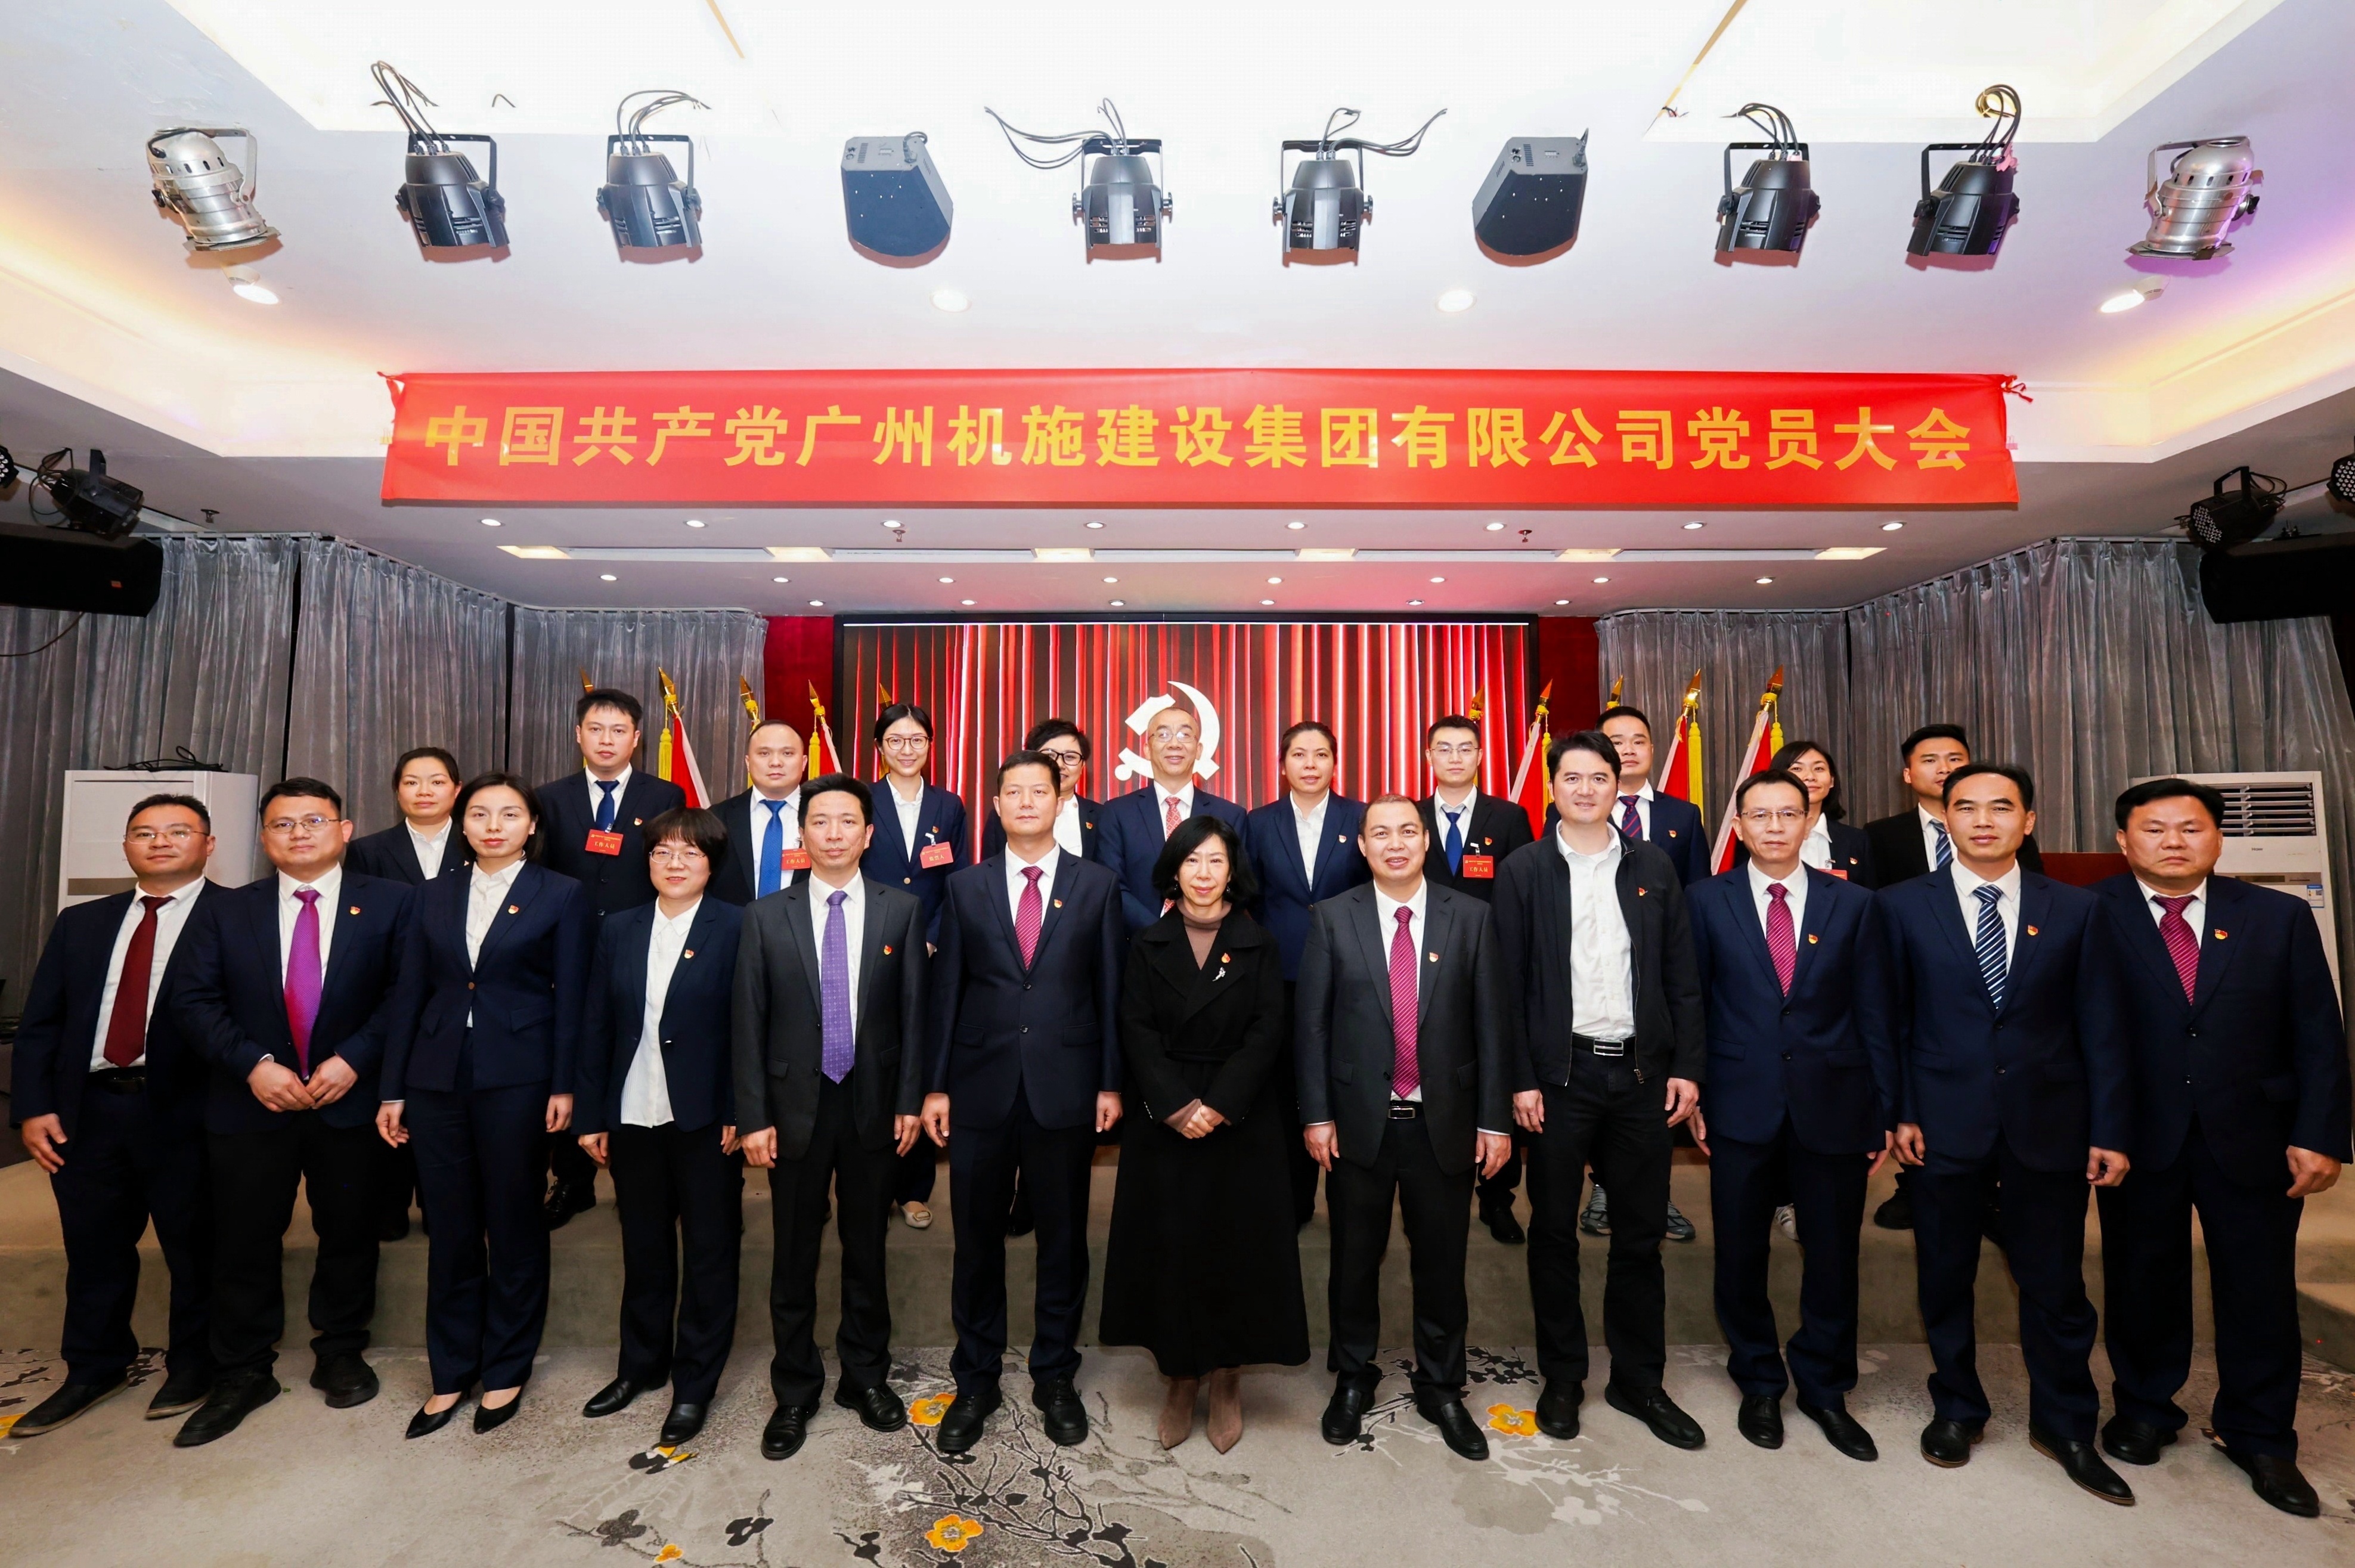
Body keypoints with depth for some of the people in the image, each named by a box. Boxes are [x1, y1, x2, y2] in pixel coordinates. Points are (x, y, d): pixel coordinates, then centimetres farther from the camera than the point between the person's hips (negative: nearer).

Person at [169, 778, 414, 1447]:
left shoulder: (388, 903, -2)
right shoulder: (224, 910, 5)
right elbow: (199, 1002, 0)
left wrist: (353, 1059, -16)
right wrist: (253, 1064, -14)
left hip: (351, 1101, -1)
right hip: (250, 1105, 2)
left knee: (349, 1237, 11)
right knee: (244, 1244, 11)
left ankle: (340, 1355, 30)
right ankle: (242, 1375, 30)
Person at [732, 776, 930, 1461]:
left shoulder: (902, 910, -2)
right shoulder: (766, 917, -2)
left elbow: (912, 1012, -1)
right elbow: (749, 1024, -1)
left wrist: (910, 1101, -2)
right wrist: (753, 1117, -4)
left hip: (873, 1106, 0)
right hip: (796, 1106, 0)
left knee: (867, 1250, 15)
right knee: (795, 1257, 12)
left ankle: (866, 1376, 35)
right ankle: (795, 1393, 32)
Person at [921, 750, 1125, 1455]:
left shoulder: (1097, 886, 1)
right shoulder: (966, 887, 4)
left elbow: (1111, 991, 1)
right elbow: (945, 991, 4)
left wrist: (1111, 1083, -2)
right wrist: (935, 1085, 1)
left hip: (1065, 1090, -1)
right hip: (981, 1088, 1)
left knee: (1064, 1239, 13)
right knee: (976, 1241, 13)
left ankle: (1055, 1378, 33)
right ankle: (975, 1382, 33)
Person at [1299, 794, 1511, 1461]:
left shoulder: (1471, 916, -2)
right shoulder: (1332, 918, -3)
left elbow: (1490, 1022, -1)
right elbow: (1312, 1023, -2)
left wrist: (1494, 1119, -2)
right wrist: (1317, 1114, -5)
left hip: (1444, 1123, 1)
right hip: (1359, 1121, 0)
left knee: (1442, 1263, 14)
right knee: (1355, 1258, 15)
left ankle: (1441, 1388, 37)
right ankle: (1352, 1379, 38)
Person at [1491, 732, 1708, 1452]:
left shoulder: (1654, 866, 5)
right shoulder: (1524, 870, -3)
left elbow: (1682, 977, 6)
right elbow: (1510, 982, -4)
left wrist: (1688, 1067, 0)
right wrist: (1522, 1080, -8)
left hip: (1642, 1072, 2)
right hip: (1560, 1073, -2)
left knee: (1641, 1232, 12)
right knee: (1554, 1229, 10)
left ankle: (1638, 1380, 30)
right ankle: (1562, 1378, 28)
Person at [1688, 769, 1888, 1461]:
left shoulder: (1852, 903, 2)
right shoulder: (1706, 902, -1)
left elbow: (1873, 1012, 4)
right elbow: (1692, 1006, 1)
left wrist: (1885, 1111, 2)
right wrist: (1692, 1093, -2)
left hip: (1833, 1104, 1)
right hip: (1742, 1105, -1)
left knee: (1833, 1254, 12)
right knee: (1741, 1253, 11)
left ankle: (1824, 1388, 35)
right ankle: (1759, 1384, 33)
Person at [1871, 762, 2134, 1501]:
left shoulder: (2077, 910, 2)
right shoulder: (1902, 906, -3)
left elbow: (2102, 1029, 2)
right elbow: (1885, 1019, -2)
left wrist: (2111, 1130, -1)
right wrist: (1897, 1113, -6)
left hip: (2049, 1125, 1)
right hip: (1944, 1122, -1)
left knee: (2056, 1282, 12)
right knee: (1945, 1276, 12)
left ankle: (2064, 1425, 34)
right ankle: (1957, 1408, 32)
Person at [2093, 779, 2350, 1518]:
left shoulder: (2280, 917, 1)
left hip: (2252, 1138, 2)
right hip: (2138, 1137, -2)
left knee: (2260, 1289, 13)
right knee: (2143, 1281, 12)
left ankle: (2260, 1437, 33)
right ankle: (2143, 1411, 32)